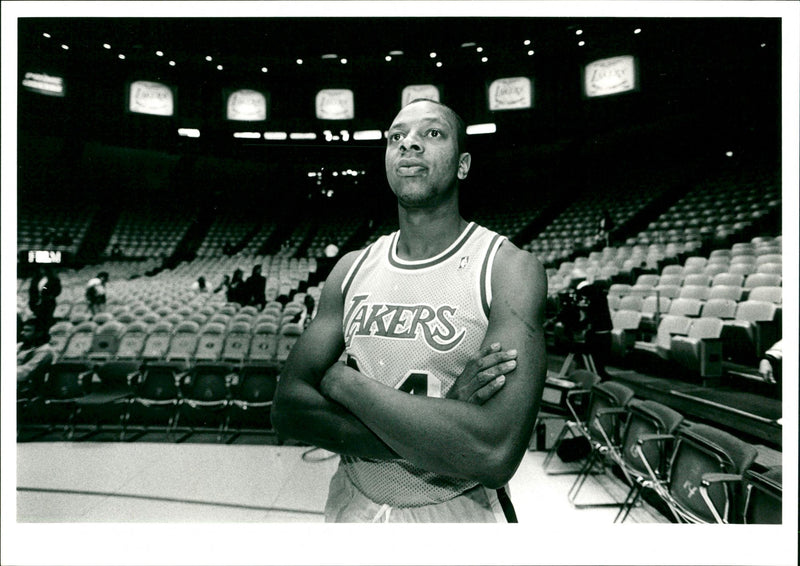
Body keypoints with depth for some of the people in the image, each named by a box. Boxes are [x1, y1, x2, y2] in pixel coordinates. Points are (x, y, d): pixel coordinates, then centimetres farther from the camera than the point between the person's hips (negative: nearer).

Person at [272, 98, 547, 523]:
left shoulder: (509, 270, -18)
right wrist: (440, 425, -23)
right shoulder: (352, 269, -4)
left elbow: (496, 456, -28)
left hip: (458, 515, -3)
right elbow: (288, 409, -11)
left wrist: (344, 380, -21)